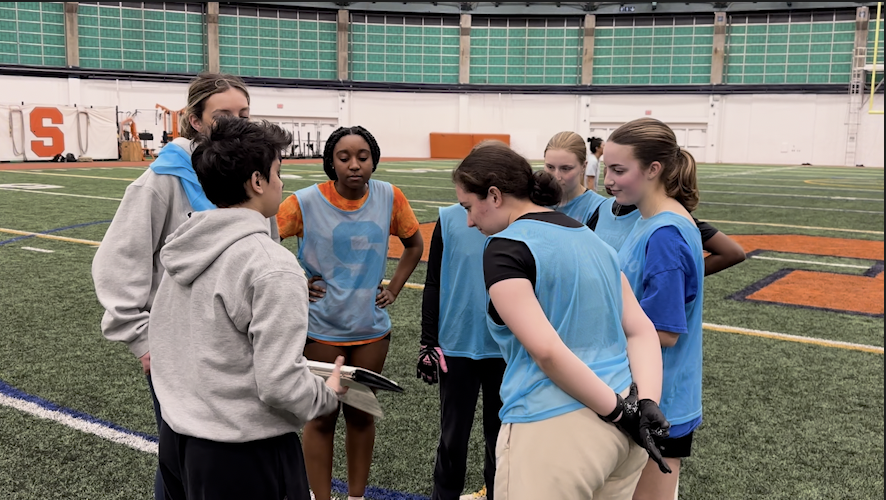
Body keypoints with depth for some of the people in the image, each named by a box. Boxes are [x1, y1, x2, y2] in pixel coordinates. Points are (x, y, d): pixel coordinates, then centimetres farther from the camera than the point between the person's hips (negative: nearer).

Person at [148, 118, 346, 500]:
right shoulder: (273, 268, -22)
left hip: (175, 439, 8)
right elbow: (280, 386, -25)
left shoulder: (183, 249, 3)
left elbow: (165, 344, 10)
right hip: (245, 458, -8)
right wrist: (328, 395, -6)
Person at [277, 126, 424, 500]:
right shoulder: (307, 201, -13)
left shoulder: (389, 198, -5)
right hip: (321, 329, -2)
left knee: (361, 414, 15)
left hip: (371, 329, 3)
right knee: (322, 418, 9)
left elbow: (414, 245, 10)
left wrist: (394, 289, 3)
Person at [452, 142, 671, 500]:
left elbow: (546, 351, -20)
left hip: (555, 430, -8)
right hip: (621, 431, 8)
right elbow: (642, 331, 6)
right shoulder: (591, 238, 13)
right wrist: (646, 403, -5)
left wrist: (620, 413, -12)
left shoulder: (505, 248, -10)